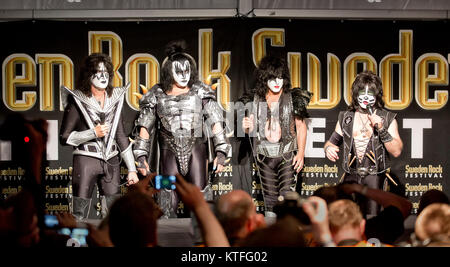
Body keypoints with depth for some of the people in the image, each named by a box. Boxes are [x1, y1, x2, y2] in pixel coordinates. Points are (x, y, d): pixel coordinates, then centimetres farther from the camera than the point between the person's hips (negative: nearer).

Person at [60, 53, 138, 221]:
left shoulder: (114, 99, 9)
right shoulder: (77, 101, -4)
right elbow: (64, 138, -4)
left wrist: (131, 169, 12)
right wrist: (93, 133, -13)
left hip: (111, 161, 4)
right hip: (86, 159, -4)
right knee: (80, 215, -4)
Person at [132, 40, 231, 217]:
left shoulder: (200, 92, 7)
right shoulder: (157, 95, 8)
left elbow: (215, 122, 3)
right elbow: (144, 127, 9)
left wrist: (221, 151, -5)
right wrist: (141, 156, 2)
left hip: (195, 149, 0)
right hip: (169, 151, 0)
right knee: (168, 204, -4)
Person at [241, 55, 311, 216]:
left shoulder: (293, 98, -2)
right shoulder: (255, 100, 4)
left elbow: (301, 126, 1)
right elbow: (251, 129, 12)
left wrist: (301, 152, -7)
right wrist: (246, 127, -12)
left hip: (287, 154, -3)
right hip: (264, 155, 3)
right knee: (269, 197, 8)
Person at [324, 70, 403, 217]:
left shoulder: (387, 118, 4)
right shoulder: (345, 118, 12)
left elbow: (397, 151, -3)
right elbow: (332, 141, 19)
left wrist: (381, 129, -14)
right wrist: (328, 148, -5)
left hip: (374, 177, -2)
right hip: (351, 176, 2)